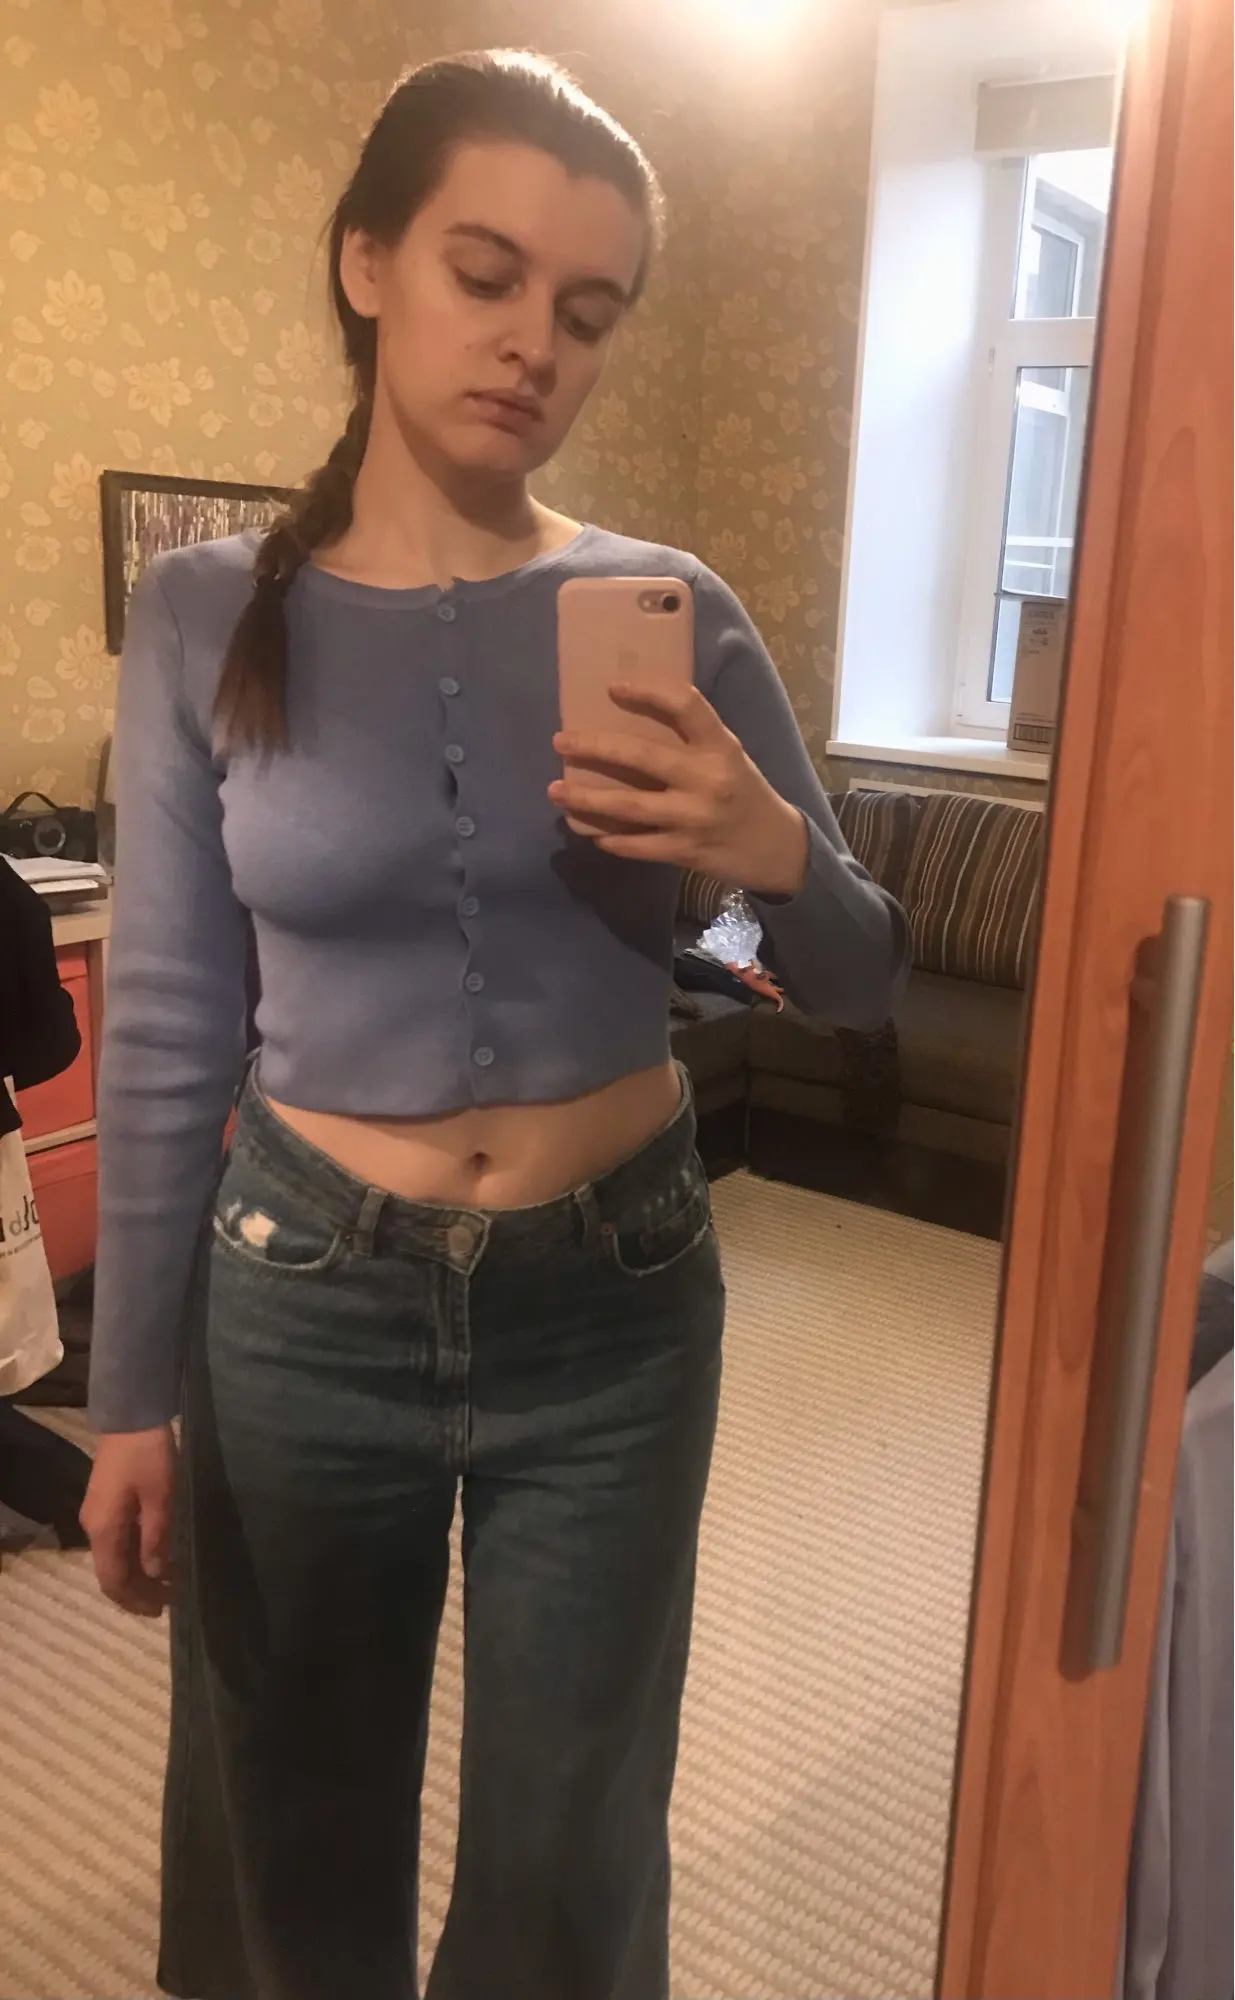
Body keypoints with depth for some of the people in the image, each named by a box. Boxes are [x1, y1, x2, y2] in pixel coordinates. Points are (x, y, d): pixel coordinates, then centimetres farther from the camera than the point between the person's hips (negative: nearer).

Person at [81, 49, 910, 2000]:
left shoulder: (672, 611, -5)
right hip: (305, 1304, 0)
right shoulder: (205, 618, -6)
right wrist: (132, 1393, 1)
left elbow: (861, 985, 1)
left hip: (616, 1305, 1)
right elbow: (167, 1034, -2)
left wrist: (776, 852, -22)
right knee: (295, 1837, 21)